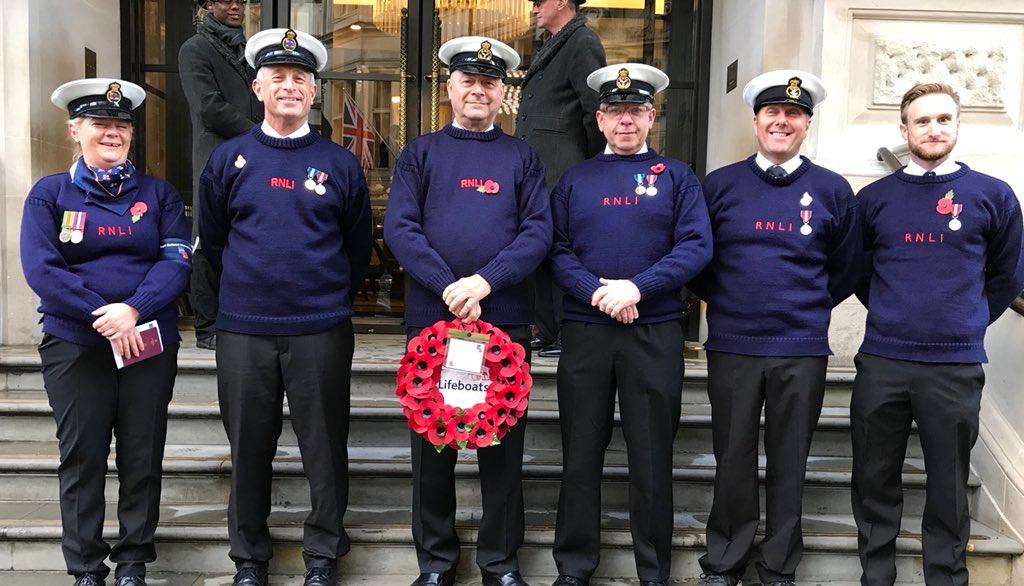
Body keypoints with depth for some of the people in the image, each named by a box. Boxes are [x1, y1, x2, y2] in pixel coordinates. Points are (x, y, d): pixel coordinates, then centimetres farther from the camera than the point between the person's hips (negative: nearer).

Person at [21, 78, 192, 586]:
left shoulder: (158, 194, 7)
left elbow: (176, 260, -4)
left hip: (150, 343, 1)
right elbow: (41, 268, -7)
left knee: (143, 457, 7)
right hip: (75, 344, -1)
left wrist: (133, 309, -20)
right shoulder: (49, 193, 4)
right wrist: (103, 317, -16)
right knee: (82, 458, 6)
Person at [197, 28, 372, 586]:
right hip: (242, 330, 1)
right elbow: (212, 241, 15)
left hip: (322, 331, -1)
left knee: (325, 448, 6)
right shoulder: (228, 159, 5)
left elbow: (357, 247, 11)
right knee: (248, 448, 10)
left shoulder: (340, 164, 3)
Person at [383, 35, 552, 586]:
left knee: (503, 442, 6)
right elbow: (399, 228, -2)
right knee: (432, 441, 8)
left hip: (506, 319, 0)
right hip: (431, 317, 0)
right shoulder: (420, 152, 9)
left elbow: (538, 231, -1)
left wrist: (484, 281, -15)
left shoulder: (521, 157, 10)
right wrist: (449, 288, -14)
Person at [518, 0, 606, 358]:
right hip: (536, 173, 10)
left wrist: (590, 166, -8)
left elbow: (595, 111, -15)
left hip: (560, 174, -10)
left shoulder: (583, 43, -9)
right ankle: (546, 335, 20)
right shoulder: (551, 46, 21)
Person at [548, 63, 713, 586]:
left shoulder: (676, 177, 8)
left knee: (652, 454, 6)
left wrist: (637, 287, -15)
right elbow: (557, 249, 3)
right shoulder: (574, 179, 12)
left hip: (655, 332, -1)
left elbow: (696, 246, -3)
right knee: (581, 453, 7)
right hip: (584, 331, 1)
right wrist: (596, 292, -14)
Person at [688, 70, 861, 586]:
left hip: (803, 349, 0)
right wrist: (723, 300, 8)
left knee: (789, 464, 10)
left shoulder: (833, 190, 3)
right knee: (733, 460, 9)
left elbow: (846, 269, 12)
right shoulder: (719, 185, 2)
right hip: (731, 345, 0)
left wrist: (810, 308, 10)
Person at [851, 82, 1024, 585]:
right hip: (881, 361, 2)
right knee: (875, 481, 9)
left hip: (956, 368, -1)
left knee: (949, 485, 8)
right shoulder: (874, 198, 5)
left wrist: (967, 323, 12)